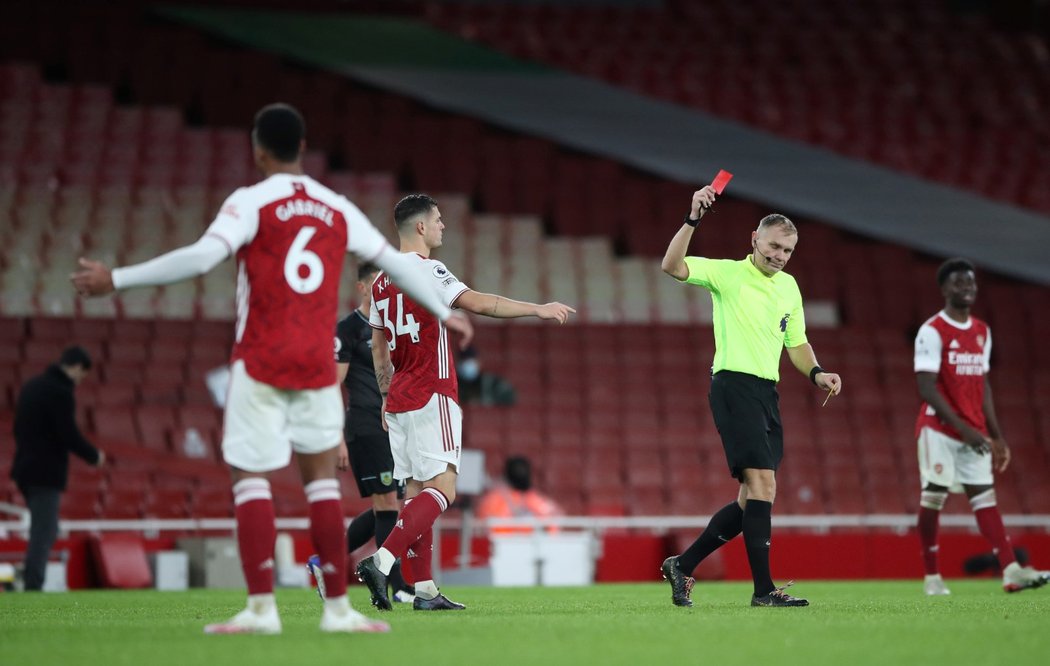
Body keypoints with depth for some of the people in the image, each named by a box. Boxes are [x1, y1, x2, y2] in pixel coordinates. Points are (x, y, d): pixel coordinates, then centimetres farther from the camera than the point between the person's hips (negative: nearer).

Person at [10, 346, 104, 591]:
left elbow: (19, 428, 19)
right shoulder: (61, 392, -16)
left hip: (26, 468, 9)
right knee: (44, 532, -6)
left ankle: (31, 582, 18)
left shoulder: (32, 386, 13)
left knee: (43, 531, 19)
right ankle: (33, 588, -9)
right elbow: (70, 435, -18)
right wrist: (94, 456, -3)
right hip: (47, 473, -9)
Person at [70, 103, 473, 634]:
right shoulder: (337, 210, 11)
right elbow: (396, 264, 17)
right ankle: (338, 608, 7)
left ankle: (261, 607, -10)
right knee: (322, 477, 10)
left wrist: (116, 279, -14)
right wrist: (444, 313, 32)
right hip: (318, 364, 4)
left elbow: (201, 257, -17)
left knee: (250, 477, -1)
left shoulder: (251, 203, -4)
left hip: (261, 363, -4)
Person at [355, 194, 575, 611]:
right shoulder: (426, 271, -11)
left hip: (399, 400, 9)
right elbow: (478, 303, -22)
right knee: (442, 488, -12)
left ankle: (424, 590, 5)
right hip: (430, 398, -9)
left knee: (416, 492, 8)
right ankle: (381, 561, -25)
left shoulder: (383, 281, 15)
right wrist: (538, 309, -19)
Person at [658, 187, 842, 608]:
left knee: (752, 500, 8)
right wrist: (693, 220, -27)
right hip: (734, 385, -8)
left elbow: (796, 343, 25)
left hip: (766, 393, 8)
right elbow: (672, 266, -18)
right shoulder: (727, 273, -4)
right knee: (763, 484, -17)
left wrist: (816, 374, 6)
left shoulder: (789, 287, 16)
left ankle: (683, 566, 20)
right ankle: (763, 589, -16)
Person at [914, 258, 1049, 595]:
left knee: (985, 496, -2)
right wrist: (963, 428, -20)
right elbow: (927, 389, -15)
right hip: (939, 428, -6)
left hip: (974, 432, 6)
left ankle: (1010, 570, -13)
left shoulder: (982, 332, 13)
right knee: (934, 497, -2)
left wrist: (996, 436, 12)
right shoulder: (932, 331, -9)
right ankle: (931, 577, 6)